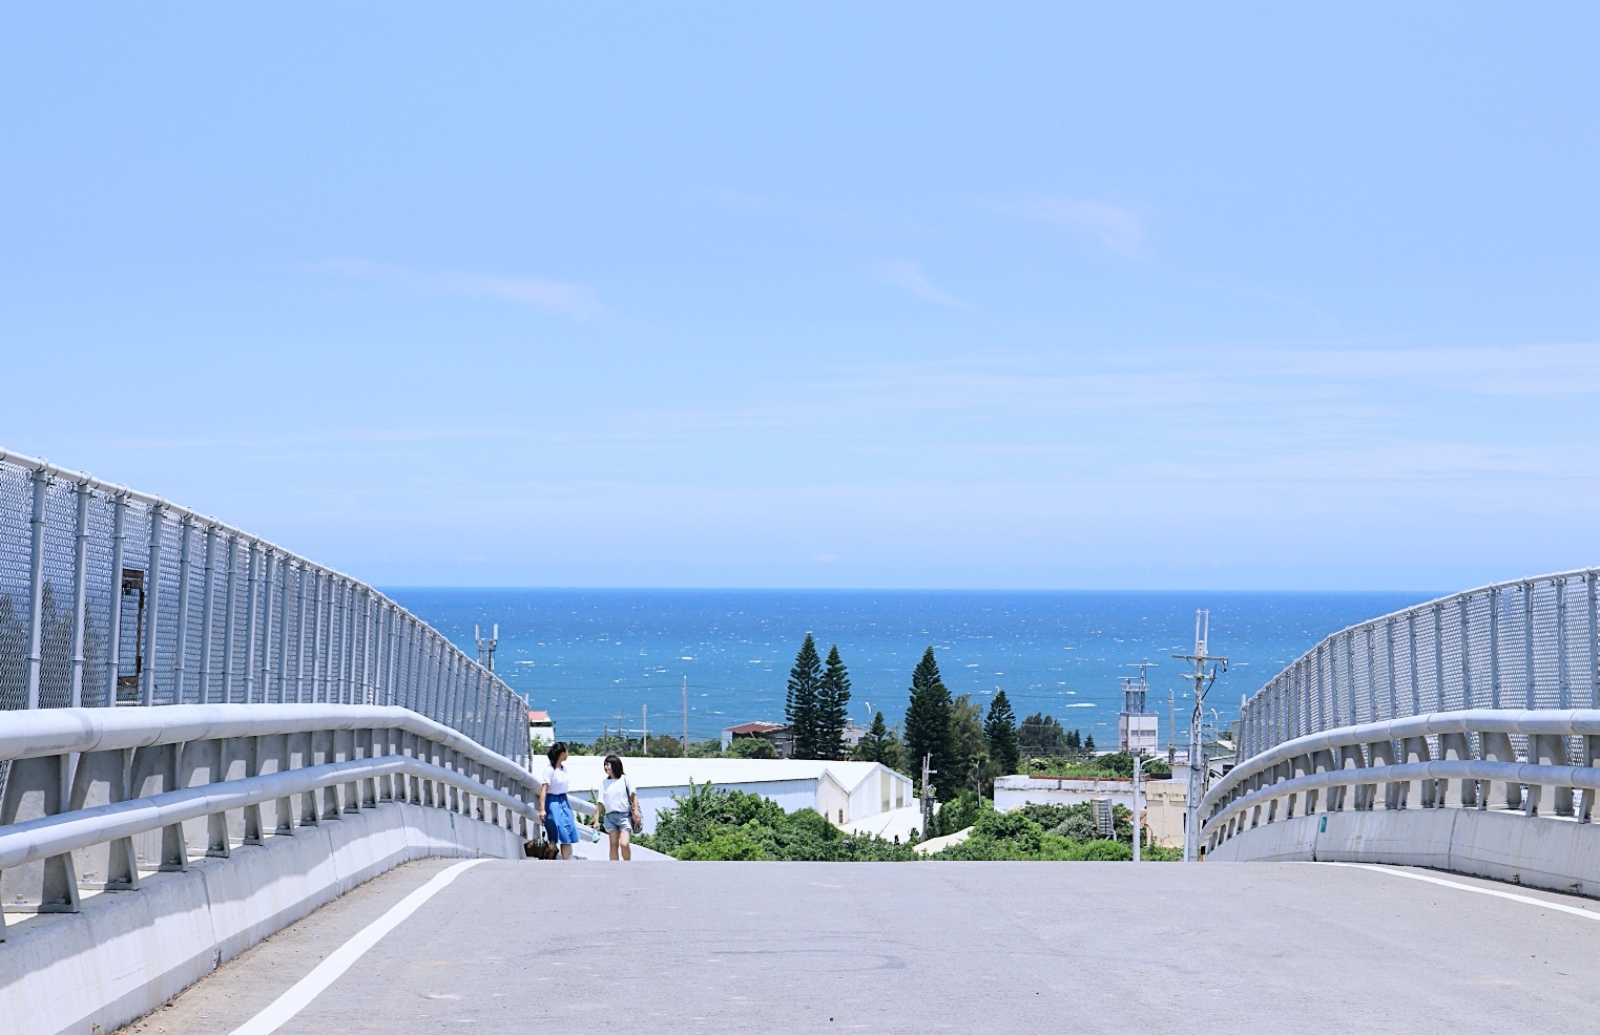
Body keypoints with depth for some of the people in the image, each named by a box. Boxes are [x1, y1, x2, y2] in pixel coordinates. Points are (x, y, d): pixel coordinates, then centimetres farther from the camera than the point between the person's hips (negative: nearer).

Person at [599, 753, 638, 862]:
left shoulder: (624, 779, 1)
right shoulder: (604, 783, 8)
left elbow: (633, 796, 2)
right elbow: (601, 802, 7)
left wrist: (635, 811, -9)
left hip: (624, 815, -3)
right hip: (610, 816, 3)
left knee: (624, 844, -14)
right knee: (614, 844, 1)